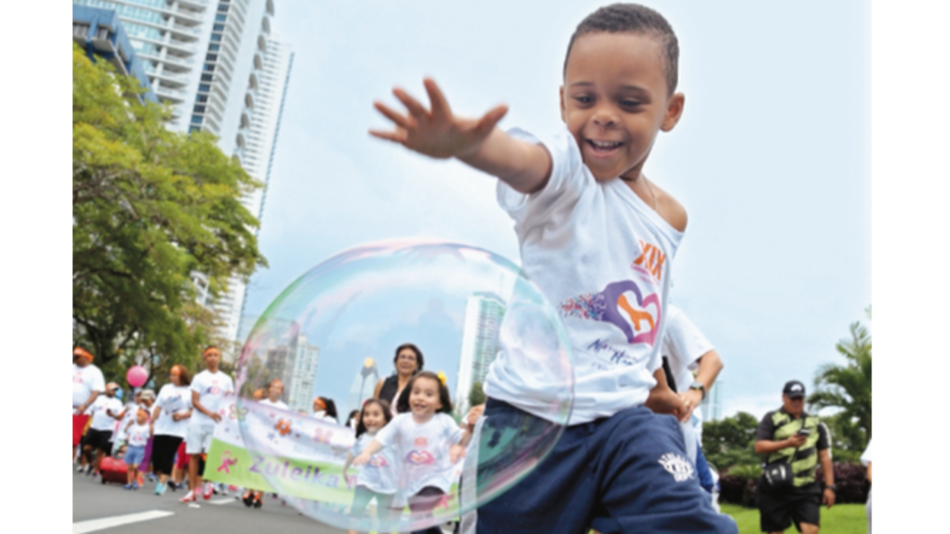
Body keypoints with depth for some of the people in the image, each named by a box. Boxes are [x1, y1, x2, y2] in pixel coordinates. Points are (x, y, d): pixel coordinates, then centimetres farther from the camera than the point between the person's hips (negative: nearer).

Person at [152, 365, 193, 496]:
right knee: (156, 454, 0)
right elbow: (158, 407, 13)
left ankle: (162, 483, -4)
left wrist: (183, 415, -16)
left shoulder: (190, 391, 0)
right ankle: (162, 480, 15)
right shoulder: (166, 388, 13)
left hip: (178, 430, -4)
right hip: (161, 428, 4)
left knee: (168, 455, -9)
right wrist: (152, 422, 8)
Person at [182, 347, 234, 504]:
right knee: (194, 455, 0)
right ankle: (193, 490, 6)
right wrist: (209, 413, -18)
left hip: (216, 423, 1)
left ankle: (209, 482, 14)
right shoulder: (199, 378, 7)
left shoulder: (226, 379, 14)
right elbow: (194, 401, -2)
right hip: (198, 422, -1)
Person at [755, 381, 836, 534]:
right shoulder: (772, 419, 4)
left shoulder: (816, 424, 14)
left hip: (807, 489, 2)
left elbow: (825, 456, 14)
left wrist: (830, 486, 7)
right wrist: (787, 443, -21)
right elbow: (759, 447, -8)